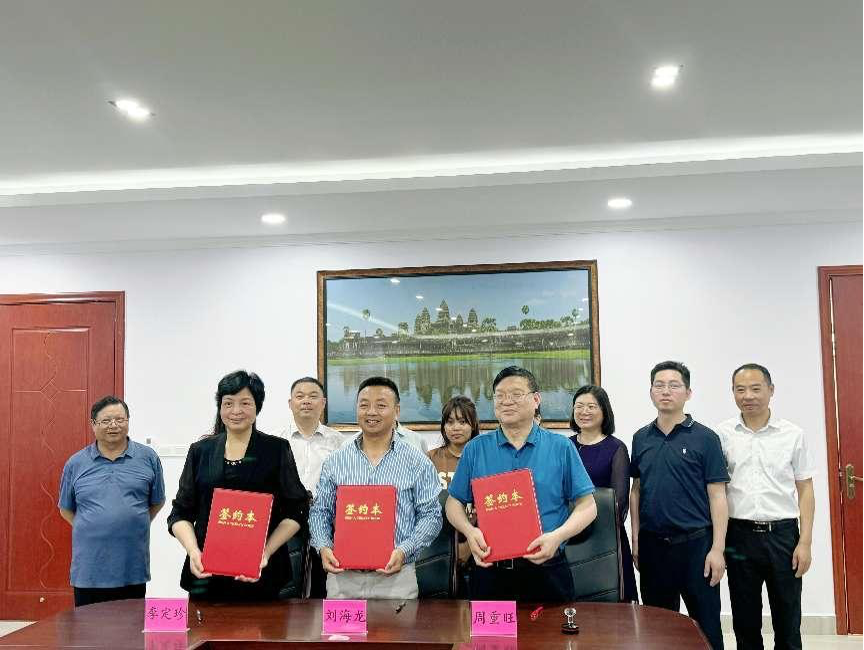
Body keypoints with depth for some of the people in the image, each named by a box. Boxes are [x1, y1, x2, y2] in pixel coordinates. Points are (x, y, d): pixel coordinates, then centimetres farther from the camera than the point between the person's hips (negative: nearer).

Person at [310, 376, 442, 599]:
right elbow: (320, 511, 11)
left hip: (395, 576, -2)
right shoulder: (335, 462, 7)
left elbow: (431, 515, -1)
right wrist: (323, 547, -7)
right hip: (342, 575, 2)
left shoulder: (418, 462, 0)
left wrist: (404, 551, -15)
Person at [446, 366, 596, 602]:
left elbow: (587, 506, 0)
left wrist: (557, 536, -16)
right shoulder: (475, 449, 5)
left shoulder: (561, 448, 1)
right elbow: (454, 502, 9)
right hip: (490, 569, 1)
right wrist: (469, 531, -11)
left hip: (546, 571, -1)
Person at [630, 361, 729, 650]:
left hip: (695, 543, -3)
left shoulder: (704, 438, -5)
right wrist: (636, 539, 7)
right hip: (652, 544, 4)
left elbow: (717, 496, -7)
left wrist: (717, 549, -12)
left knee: (706, 625, 6)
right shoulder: (641, 438, 7)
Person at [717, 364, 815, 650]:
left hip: (782, 534, 0)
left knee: (787, 620, 9)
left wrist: (805, 542, -4)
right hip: (739, 535, 0)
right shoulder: (723, 434, 0)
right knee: (745, 619, 11)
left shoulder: (793, 434, 0)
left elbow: (805, 489, 3)